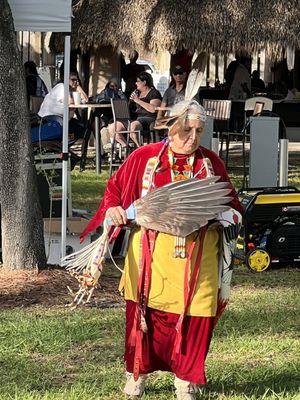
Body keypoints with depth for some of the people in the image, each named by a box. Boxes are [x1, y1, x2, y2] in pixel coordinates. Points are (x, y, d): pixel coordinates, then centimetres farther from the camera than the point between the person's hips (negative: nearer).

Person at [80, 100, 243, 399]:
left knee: (194, 315, 0)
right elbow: (115, 188, 11)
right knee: (145, 312, 3)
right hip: (151, 253, -1)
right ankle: (137, 374, 22)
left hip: (197, 256, 1)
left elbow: (230, 202, 18)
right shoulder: (144, 157, 1)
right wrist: (112, 208, -9)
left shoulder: (211, 163, 8)